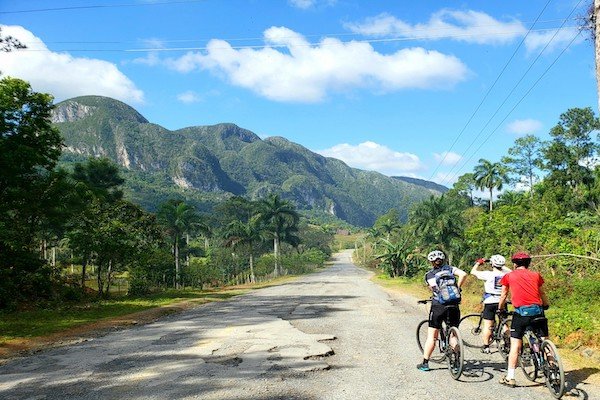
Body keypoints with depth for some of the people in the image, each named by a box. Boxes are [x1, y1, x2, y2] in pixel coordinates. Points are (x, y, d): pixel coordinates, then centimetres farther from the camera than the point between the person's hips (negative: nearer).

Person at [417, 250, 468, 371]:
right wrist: (457, 288, 5)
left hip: (438, 306, -2)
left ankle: (425, 363, 10)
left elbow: (434, 287, -8)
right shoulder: (449, 268, 7)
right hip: (454, 306, 2)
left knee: (432, 336, 6)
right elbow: (463, 274, -7)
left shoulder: (429, 274, 3)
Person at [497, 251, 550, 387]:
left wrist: (500, 309, 35)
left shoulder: (509, 276, 11)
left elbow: (503, 296, 19)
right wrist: (546, 305, 45)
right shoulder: (536, 275, 16)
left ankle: (510, 378, 1)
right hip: (537, 311, 2)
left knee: (515, 346, 1)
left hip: (521, 312, -2)